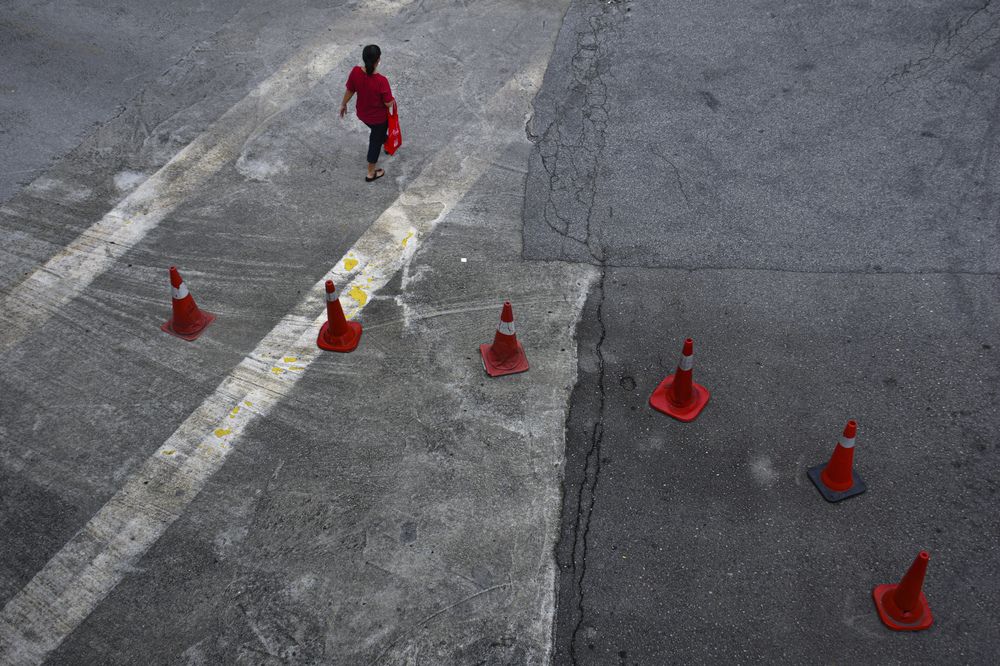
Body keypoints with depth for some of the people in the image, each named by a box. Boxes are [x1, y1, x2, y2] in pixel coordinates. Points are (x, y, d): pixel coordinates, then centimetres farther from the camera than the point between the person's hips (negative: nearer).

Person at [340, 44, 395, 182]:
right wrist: (393, 100, 0)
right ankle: (371, 173, 34)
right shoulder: (381, 81, -36)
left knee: (377, 132, 36)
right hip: (378, 117, -4)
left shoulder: (355, 72, -23)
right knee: (375, 141, 19)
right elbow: (389, 103, -24)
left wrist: (343, 105, 12)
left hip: (362, 113, 5)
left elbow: (349, 91, -7)